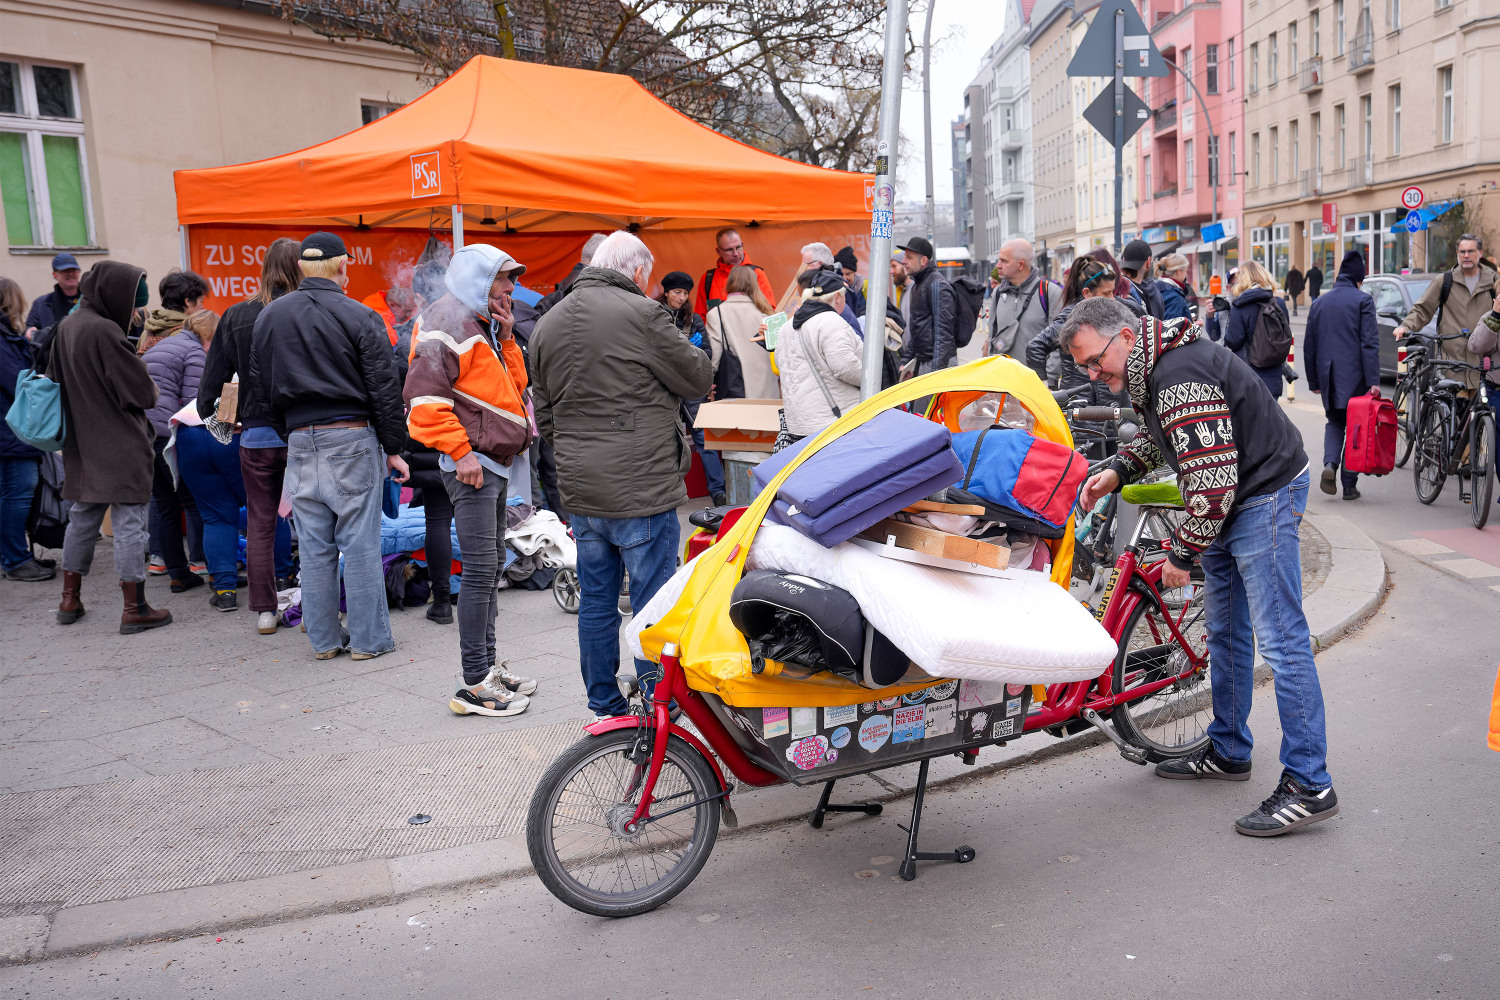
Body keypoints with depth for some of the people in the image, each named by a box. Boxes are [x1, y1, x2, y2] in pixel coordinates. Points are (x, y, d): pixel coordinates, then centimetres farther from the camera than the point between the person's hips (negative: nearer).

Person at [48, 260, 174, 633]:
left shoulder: (65, 327, 7)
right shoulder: (105, 331, -19)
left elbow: (54, 379, 17)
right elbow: (140, 390, -17)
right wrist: (152, 389, 4)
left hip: (82, 445, 8)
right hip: (120, 445, -8)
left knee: (83, 517, 17)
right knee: (129, 522, -2)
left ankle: (70, 600, 27)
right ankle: (134, 609, 2)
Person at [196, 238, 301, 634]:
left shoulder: (236, 316, 1)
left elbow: (214, 374, 6)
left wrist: (207, 413, 20)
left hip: (255, 434, 2)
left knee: (260, 522, 11)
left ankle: (264, 610, 14)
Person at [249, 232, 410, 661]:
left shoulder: (269, 316, 9)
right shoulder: (359, 317, -7)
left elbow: (263, 384, 14)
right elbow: (384, 389, -6)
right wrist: (393, 447, 1)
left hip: (299, 441, 5)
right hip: (352, 440, -4)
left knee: (314, 547, 11)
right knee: (360, 544, 2)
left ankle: (324, 639, 19)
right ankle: (368, 639, 9)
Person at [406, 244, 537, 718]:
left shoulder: (483, 324, 19)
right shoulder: (447, 323, -12)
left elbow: (514, 384, 17)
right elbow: (425, 395, -20)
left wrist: (506, 338, 4)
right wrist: (461, 452, -21)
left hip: (496, 463, 10)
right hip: (471, 464, -10)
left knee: (491, 566, 15)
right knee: (480, 569, -10)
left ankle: (488, 665, 26)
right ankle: (474, 686, -4)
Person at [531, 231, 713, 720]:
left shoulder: (547, 324, 11)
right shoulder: (640, 314, -13)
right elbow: (699, 379, -4)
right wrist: (682, 347, 15)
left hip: (579, 491, 7)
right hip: (642, 488, -7)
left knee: (596, 602, 15)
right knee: (654, 606, 3)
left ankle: (605, 709, 26)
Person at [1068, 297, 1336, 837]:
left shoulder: (1180, 377, -28)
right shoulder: (1156, 362, 5)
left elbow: (1213, 481, -30)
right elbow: (1162, 435, 23)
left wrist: (1181, 554, -18)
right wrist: (1116, 471, 5)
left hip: (1264, 495, -11)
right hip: (1231, 502, 11)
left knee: (1280, 639, -9)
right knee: (1224, 630, 17)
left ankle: (1309, 786, -3)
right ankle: (1228, 752, 31)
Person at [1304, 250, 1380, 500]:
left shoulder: (1319, 303, 10)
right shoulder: (1363, 300, -5)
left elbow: (1309, 345, 13)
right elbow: (1369, 343, -12)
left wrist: (1314, 381, 19)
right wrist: (1373, 381, -13)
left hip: (1328, 376, 4)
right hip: (1354, 375, -4)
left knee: (1334, 422, 17)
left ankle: (1330, 463, -10)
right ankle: (1349, 485, 6)